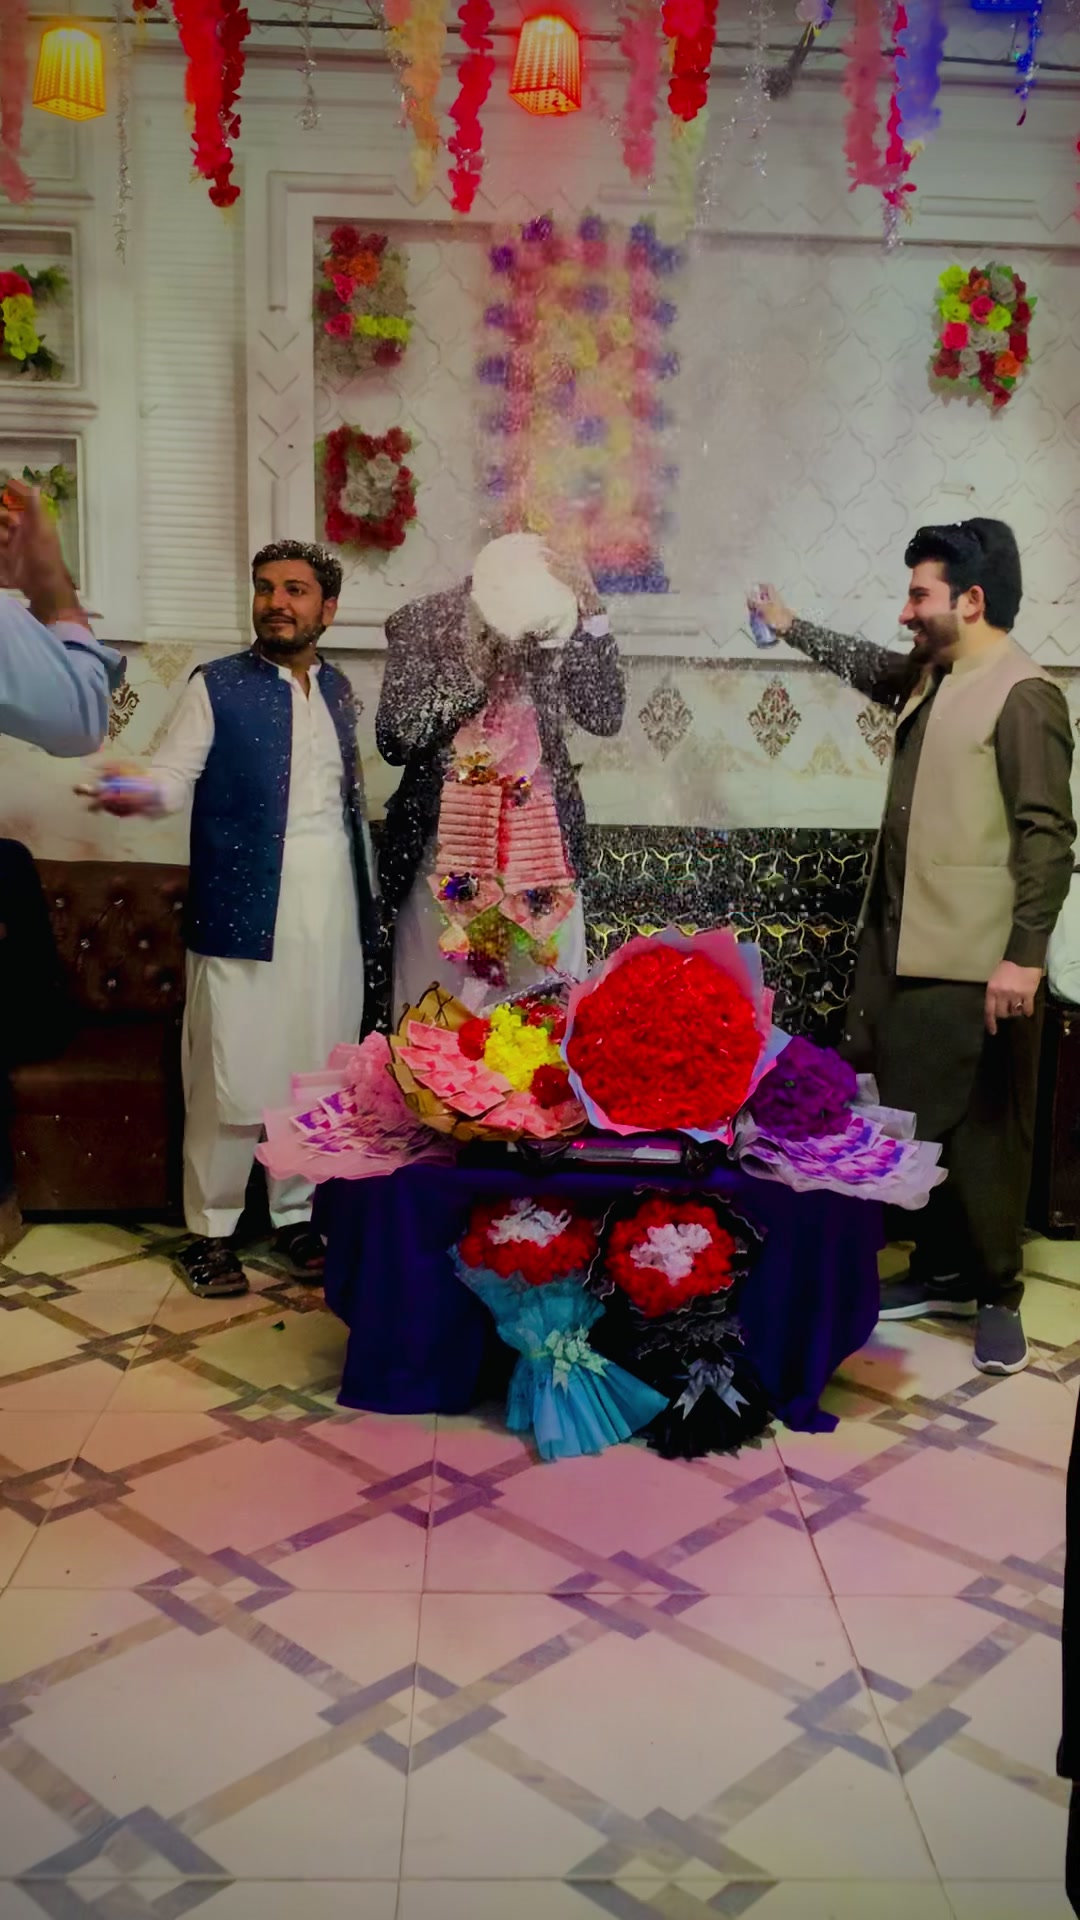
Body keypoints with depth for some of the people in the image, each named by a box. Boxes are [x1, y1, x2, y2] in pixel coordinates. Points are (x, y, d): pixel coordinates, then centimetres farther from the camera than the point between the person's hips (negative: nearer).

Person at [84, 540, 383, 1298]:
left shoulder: (338, 690, 13)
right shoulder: (216, 686, -1)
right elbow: (175, 777, -9)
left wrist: (372, 904, 16)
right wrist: (140, 794, -33)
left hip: (333, 909, 4)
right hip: (245, 911, -4)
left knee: (315, 1071, 10)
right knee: (231, 1075, -2)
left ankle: (296, 1214, 24)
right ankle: (212, 1228, 13)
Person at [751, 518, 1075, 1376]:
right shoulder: (931, 676, 12)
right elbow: (872, 668, 36)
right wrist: (792, 627, 41)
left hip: (977, 961, -9)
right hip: (909, 946, 9)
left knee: (983, 1131, 2)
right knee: (913, 1120, 14)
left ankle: (998, 1296, 17)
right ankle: (942, 1271, 28)